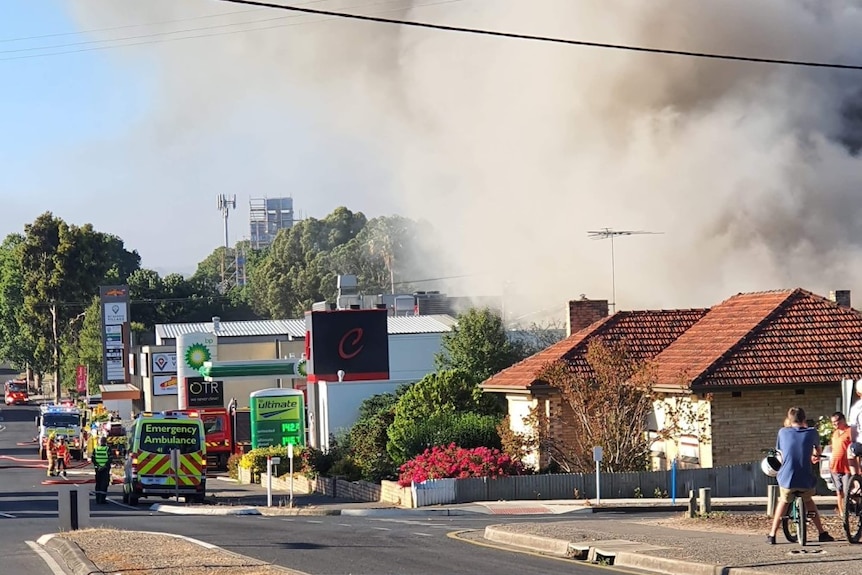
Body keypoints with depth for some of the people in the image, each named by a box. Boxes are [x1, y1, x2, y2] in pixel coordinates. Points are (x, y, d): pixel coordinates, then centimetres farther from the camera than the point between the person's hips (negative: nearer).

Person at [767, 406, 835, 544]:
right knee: (808, 501, 30)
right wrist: (816, 455, 46)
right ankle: (822, 533, 29)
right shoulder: (811, 432, 2)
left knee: (784, 502, 27)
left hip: (786, 479, -1)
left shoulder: (783, 432, 1)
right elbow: (818, 449, 22)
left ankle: (772, 535, 24)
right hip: (806, 480, 1)